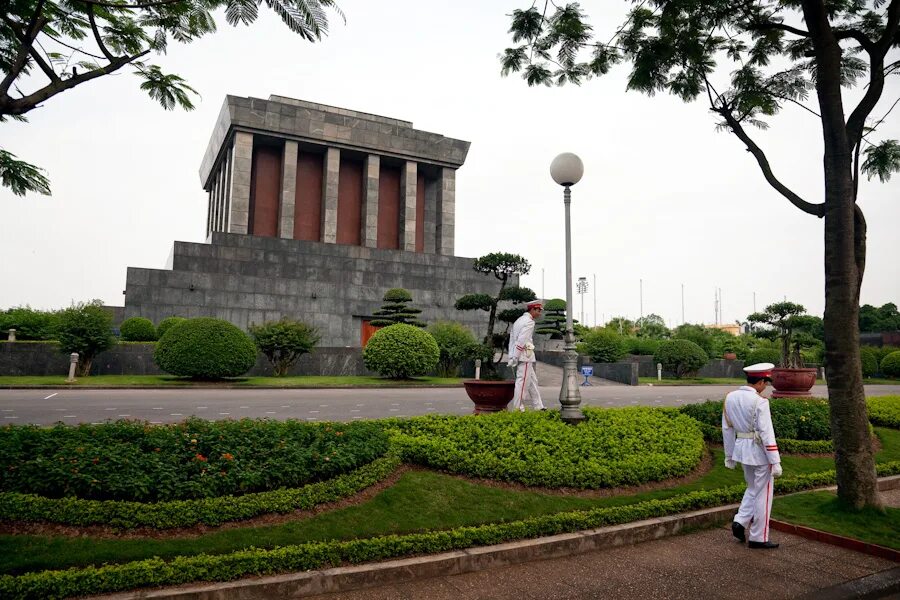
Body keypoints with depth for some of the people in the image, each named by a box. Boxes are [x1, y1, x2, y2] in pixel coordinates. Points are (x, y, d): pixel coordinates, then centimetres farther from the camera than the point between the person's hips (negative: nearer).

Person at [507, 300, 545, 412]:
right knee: (522, 382, -5)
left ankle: (538, 407, 17)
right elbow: (521, 340, -18)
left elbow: (512, 339, 17)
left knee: (533, 381, 14)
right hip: (524, 355, -10)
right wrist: (514, 358, -17)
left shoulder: (519, 320, 19)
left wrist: (511, 357, 15)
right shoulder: (529, 322, -10)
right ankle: (518, 409, -2)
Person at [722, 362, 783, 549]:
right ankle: (758, 538, 17)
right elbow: (766, 433, -20)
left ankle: (740, 522, 13)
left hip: (741, 449, 6)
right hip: (760, 451, -6)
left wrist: (729, 455, 15)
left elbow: (727, 428, 7)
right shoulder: (759, 402, -19)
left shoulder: (730, 397, 2)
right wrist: (775, 462, -15)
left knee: (752, 489, 25)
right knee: (762, 494, 8)